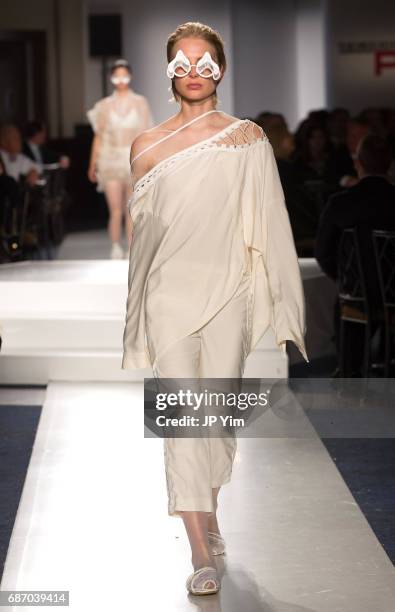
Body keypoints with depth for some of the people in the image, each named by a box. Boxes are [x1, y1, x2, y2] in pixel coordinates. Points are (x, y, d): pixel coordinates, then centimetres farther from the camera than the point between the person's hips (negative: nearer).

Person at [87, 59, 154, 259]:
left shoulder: (140, 103, 6)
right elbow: (98, 137, 7)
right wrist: (93, 166, 4)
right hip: (111, 160, 0)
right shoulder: (104, 105, 6)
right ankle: (116, 249, -1)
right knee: (115, 210, -8)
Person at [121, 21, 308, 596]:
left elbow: (268, 225, 1)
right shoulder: (146, 145, 7)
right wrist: (136, 319, 17)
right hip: (169, 293, 0)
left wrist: (277, 309, -3)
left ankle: (207, 512, 34)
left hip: (229, 293, 0)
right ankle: (202, 555, -9)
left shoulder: (248, 138, 3)